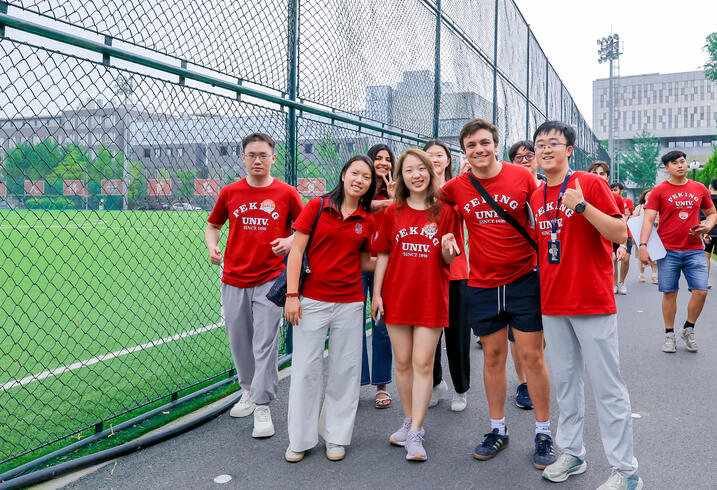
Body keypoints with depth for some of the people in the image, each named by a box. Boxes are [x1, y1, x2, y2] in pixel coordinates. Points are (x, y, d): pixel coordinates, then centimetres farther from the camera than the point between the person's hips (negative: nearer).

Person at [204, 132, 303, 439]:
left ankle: (262, 407, 4)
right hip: (233, 279, 3)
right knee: (239, 341, 13)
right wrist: (212, 246, -4)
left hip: (270, 279, -3)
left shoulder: (287, 193, -1)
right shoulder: (230, 192, 5)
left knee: (265, 344, -5)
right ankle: (249, 390, 35)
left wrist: (290, 241, -13)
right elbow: (213, 225, 16)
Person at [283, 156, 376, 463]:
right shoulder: (317, 206, -2)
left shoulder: (367, 221, 6)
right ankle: (300, 439, 19)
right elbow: (296, 250, -4)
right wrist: (291, 294, -10)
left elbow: (365, 262, 12)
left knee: (345, 370, 8)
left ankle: (336, 436, 25)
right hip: (312, 300, -2)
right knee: (306, 368, 3)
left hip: (349, 304, 3)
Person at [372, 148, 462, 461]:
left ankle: (415, 435, 4)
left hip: (431, 297, -2)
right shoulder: (393, 212, 4)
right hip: (397, 295, 2)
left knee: (423, 363, -3)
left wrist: (448, 250, -20)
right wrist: (376, 293, 2)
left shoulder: (445, 211, -1)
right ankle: (409, 421, 27)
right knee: (402, 362, 10)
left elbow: (449, 260, 3)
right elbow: (382, 254, 7)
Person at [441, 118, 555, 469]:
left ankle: (543, 433, 17)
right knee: (493, 355, 11)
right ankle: (498, 430, 26)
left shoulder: (522, 177, -6)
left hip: (524, 279, -2)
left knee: (531, 356, 2)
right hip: (482, 285, 2)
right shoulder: (457, 187, -1)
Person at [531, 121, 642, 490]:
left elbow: (620, 234, -13)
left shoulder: (590, 184, -7)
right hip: (553, 303, 6)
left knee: (607, 385, -1)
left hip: (592, 301, -6)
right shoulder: (535, 197, 10)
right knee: (564, 380, 14)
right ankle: (571, 453, 29)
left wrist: (582, 206, -24)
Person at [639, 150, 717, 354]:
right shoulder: (659, 191, 0)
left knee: (701, 291, -4)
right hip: (668, 251, -2)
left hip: (694, 250, 3)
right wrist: (643, 246, -17)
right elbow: (648, 219, -6)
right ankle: (669, 334, 16)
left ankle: (688, 330, 18)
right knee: (669, 293, 2)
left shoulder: (699, 189, 10)